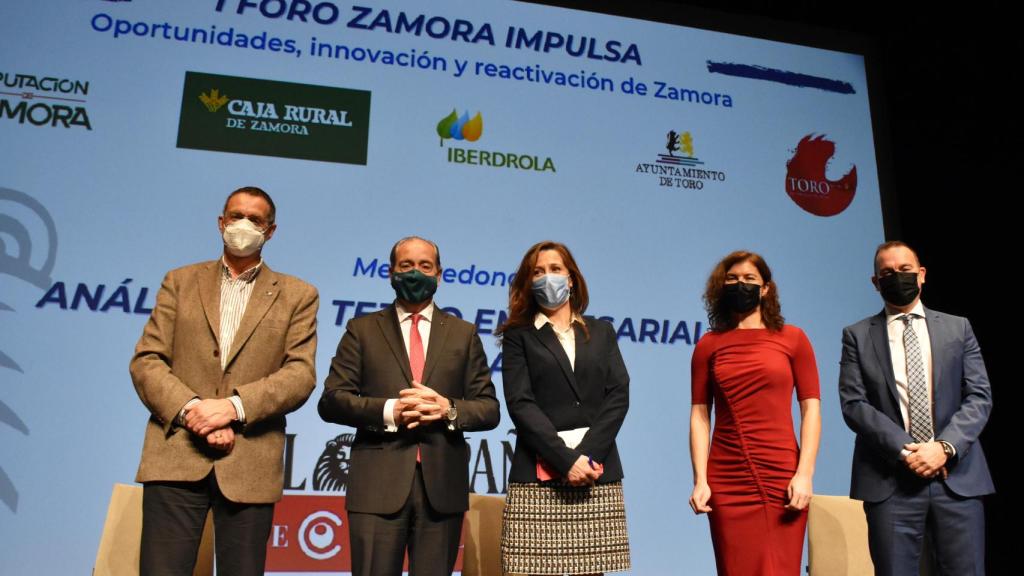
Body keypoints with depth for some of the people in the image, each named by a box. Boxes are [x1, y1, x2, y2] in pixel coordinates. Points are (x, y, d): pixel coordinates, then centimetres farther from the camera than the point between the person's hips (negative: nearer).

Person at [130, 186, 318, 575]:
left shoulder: (297, 295, 9)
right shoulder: (180, 281, 13)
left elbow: (300, 374, -2)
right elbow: (146, 361, 5)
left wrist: (233, 406, -15)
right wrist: (191, 410, -12)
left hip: (250, 466, 0)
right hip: (176, 455, 1)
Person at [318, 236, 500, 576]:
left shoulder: (464, 334, 12)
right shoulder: (362, 330, 10)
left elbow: (489, 409, 8)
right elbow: (331, 401, 2)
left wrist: (449, 409, -12)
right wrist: (388, 410, -14)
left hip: (442, 485, 1)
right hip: (378, 484, -1)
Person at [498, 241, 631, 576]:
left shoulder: (601, 332, 16)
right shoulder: (518, 336, 8)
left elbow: (618, 395, 5)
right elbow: (520, 403, -3)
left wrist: (588, 455, -8)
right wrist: (566, 460, -12)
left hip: (598, 473, 2)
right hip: (538, 476, -2)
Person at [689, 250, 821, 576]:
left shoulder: (792, 339, 5)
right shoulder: (708, 345, 6)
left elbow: (811, 408, 1)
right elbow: (700, 415, 3)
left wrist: (805, 474, -8)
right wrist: (700, 480, -4)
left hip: (781, 479, 0)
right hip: (727, 484, 1)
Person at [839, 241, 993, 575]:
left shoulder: (958, 328, 13)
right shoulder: (857, 335, 7)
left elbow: (980, 397, 4)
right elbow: (853, 404, -2)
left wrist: (945, 447, -10)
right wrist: (904, 450, -12)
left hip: (957, 476, 2)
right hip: (890, 481, -1)